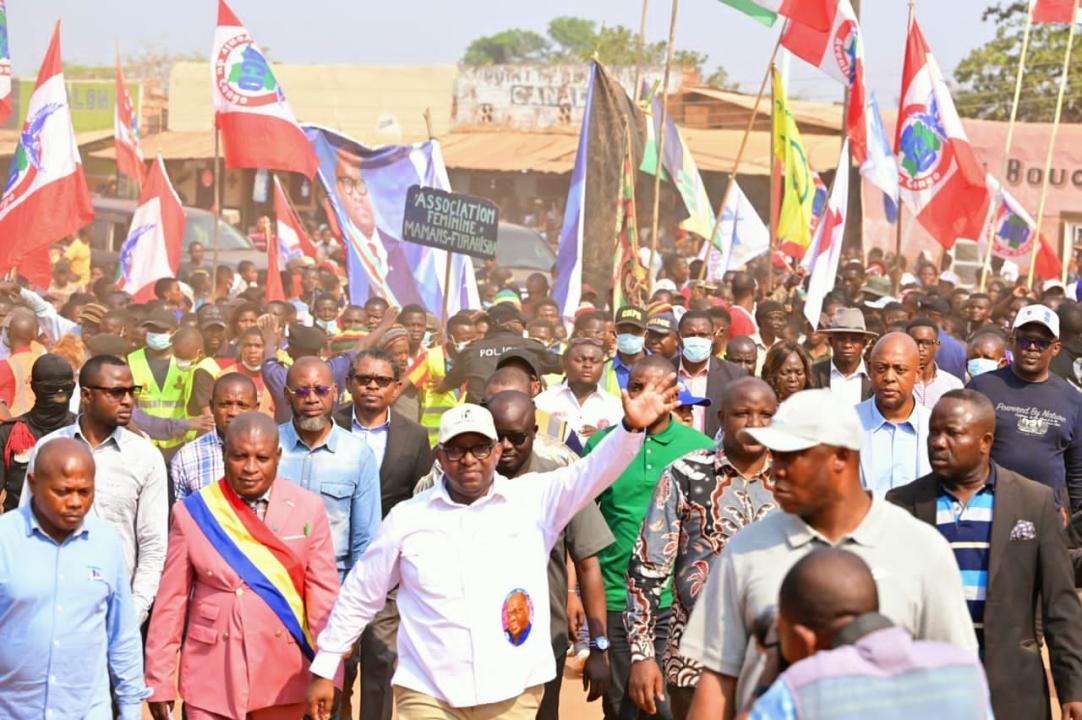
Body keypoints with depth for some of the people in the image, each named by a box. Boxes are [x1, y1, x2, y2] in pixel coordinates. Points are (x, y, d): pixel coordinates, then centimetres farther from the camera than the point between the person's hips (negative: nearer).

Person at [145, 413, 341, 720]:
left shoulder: (308, 509, -1)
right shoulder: (193, 512, -1)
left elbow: (324, 596, -2)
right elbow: (171, 601, 0)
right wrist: (160, 682, -1)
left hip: (283, 679, 1)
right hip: (212, 677, 0)